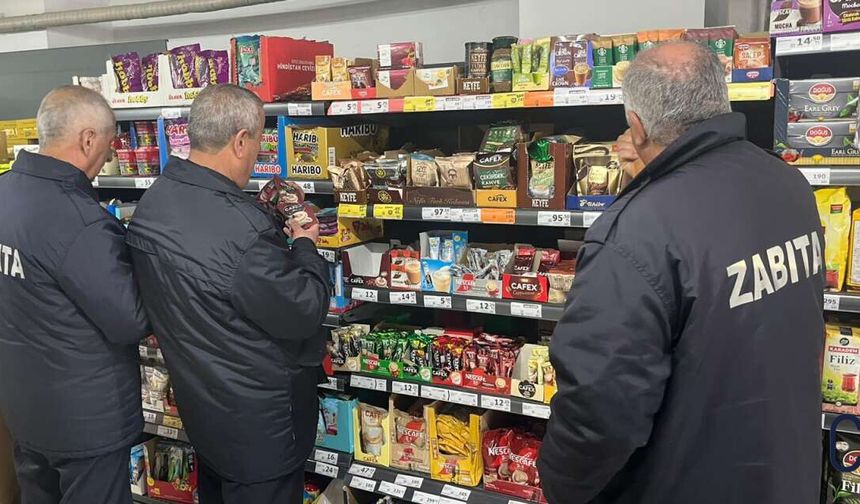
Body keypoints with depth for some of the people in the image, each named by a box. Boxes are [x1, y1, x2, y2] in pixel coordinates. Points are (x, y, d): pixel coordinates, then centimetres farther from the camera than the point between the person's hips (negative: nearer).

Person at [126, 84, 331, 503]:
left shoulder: (152, 201, -5)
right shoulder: (243, 229, -33)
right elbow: (302, 314, -24)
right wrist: (305, 248, -8)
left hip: (197, 396, 8)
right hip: (256, 418, -8)